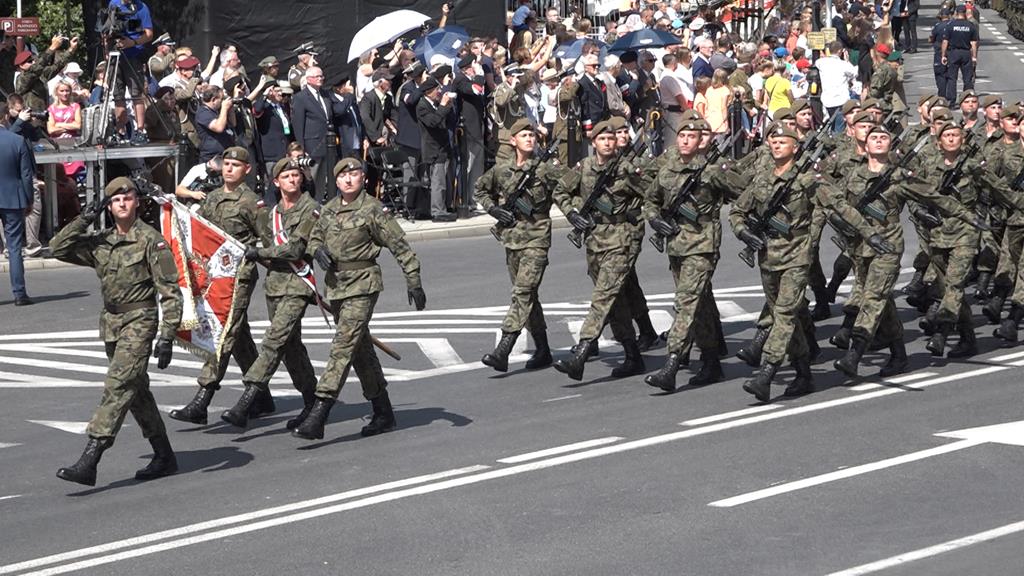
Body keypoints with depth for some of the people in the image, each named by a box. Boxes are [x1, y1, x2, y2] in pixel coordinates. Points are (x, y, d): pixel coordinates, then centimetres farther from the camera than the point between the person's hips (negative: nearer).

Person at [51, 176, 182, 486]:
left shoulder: (151, 240, -9)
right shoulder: (100, 242, 9)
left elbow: (170, 292, -11)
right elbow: (59, 248, 7)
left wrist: (167, 336, -18)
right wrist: (84, 220, -2)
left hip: (140, 321, -7)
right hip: (111, 321, 7)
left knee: (118, 386, -16)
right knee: (137, 390, 15)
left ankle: (88, 462, -24)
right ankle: (164, 456, 27)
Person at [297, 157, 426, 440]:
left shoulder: (372, 209, -8)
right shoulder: (328, 210, 10)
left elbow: (400, 245, -6)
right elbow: (313, 238, 23)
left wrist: (414, 281, -8)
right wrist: (317, 250, -1)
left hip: (363, 284, -7)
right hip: (335, 284, 7)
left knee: (344, 345, -15)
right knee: (361, 348, 14)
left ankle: (316, 418, -23)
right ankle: (383, 413, 26)